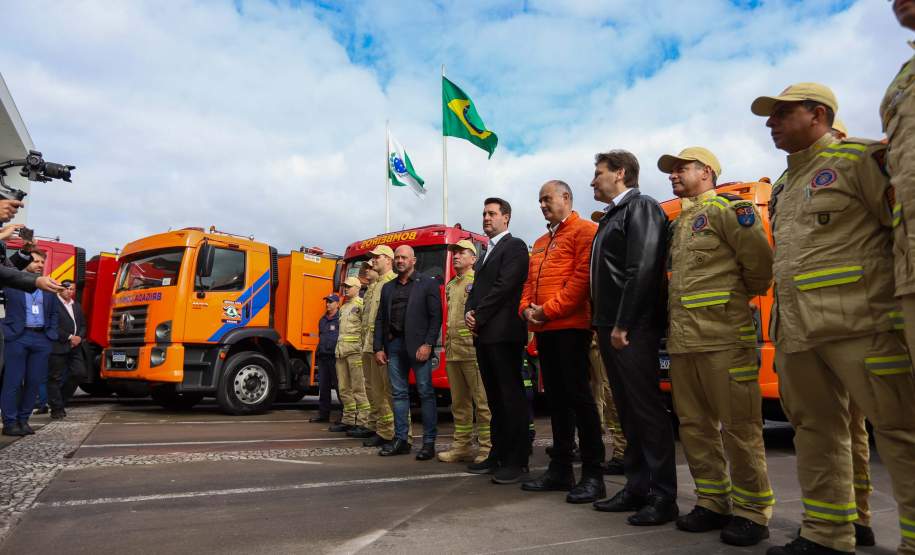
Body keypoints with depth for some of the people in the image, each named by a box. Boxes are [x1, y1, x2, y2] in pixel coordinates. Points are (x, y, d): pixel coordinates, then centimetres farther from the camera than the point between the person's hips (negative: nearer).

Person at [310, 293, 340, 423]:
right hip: (322, 357, 8)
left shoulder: (341, 319, -6)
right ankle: (323, 414, 18)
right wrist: (318, 352, 22)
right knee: (323, 387, 10)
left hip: (335, 357, -8)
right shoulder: (323, 320, 20)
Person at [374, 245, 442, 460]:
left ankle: (429, 442, 5)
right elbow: (380, 319, 14)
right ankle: (401, 440, 15)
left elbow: (436, 317, -6)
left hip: (418, 345, -5)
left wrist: (428, 344, -15)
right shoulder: (387, 288, 16)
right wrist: (379, 348, 7)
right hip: (394, 345, 5)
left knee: (426, 393, -1)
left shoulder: (428, 283, 1)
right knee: (399, 393, 8)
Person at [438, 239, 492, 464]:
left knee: (482, 401, -4)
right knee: (459, 402, 12)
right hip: (452, 352, 8)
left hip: (473, 350, -7)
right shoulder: (450, 285, 20)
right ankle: (462, 446, 19)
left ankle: (487, 448, 2)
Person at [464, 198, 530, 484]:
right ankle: (498, 454, 19)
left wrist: (478, 317, -11)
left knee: (511, 396, -5)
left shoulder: (514, 246, -4)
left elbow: (504, 286, -15)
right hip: (484, 334, 9)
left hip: (503, 332, -9)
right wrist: (469, 313, 1)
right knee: (495, 397, 12)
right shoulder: (486, 253, 24)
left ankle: (517, 459, 0)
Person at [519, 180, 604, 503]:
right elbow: (530, 282, 22)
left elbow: (583, 276, -15)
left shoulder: (583, 230, -4)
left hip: (570, 325, -8)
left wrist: (549, 309, -16)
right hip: (544, 330, 8)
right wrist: (526, 309, 2)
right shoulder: (540, 243, 23)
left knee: (578, 395, -6)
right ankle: (560, 469, 19)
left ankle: (593, 474, 1)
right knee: (556, 398, 11)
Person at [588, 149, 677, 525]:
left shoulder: (641, 207, -7)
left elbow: (642, 270, -18)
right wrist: (602, 324, 12)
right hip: (610, 327, 9)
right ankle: (637, 487, 21)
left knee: (648, 410, -4)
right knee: (628, 411, 12)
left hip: (632, 329, -9)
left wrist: (623, 325, -21)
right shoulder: (610, 217, 21)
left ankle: (663, 497, 5)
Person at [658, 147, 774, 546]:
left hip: (723, 337, -8)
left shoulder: (729, 208, -2)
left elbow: (760, 260, -10)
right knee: (694, 426, 10)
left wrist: (746, 295, 4)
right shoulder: (678, 223, 22)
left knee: (738, 426, -1)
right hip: (681, 340, 8)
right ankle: (713, 502, 21)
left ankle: (751, 512, 11)